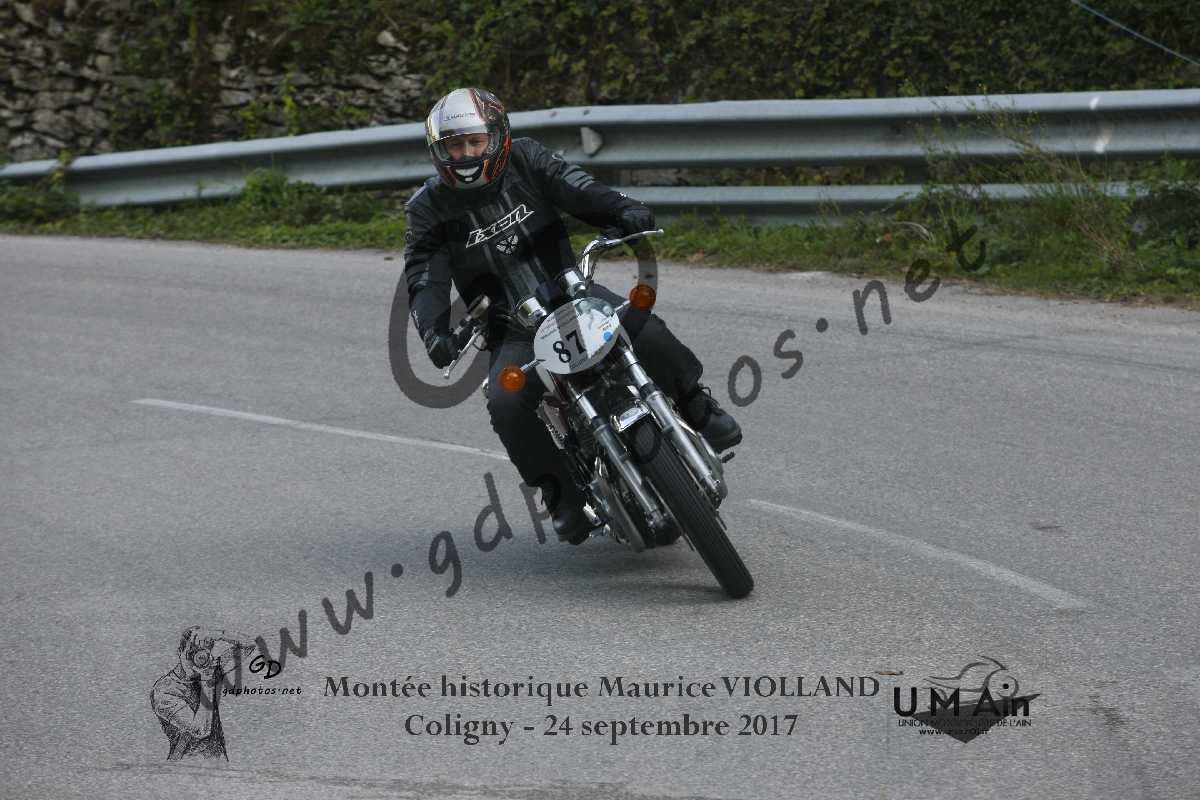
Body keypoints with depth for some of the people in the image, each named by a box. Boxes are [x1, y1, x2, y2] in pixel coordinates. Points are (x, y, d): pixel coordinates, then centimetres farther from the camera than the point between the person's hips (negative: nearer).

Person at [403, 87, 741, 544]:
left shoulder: (524, 161, 0)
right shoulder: (430, 209, -2)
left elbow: (576, 189, -13)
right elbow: (423, 280, -10)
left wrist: (624, 211, -34)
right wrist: (433, 333, -29)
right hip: (513, 330, -1)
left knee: (644, 331, -26)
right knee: (506, 403, -28)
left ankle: (699, 407, -2)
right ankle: (560, 491, -8)